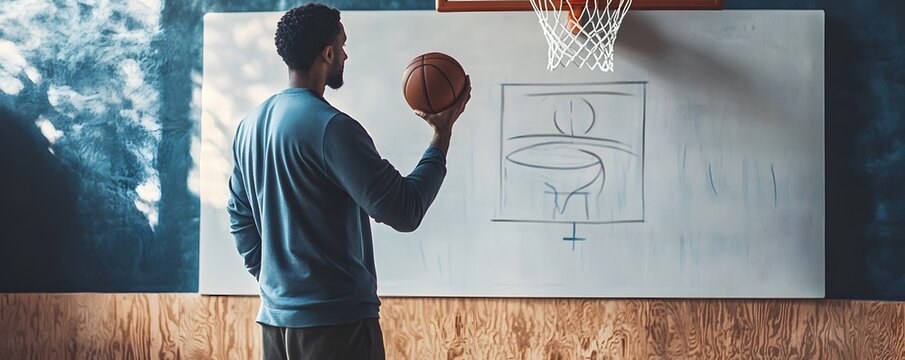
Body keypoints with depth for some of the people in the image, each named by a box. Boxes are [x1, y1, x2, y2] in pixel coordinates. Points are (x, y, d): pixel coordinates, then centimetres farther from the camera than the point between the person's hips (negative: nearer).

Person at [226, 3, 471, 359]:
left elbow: (239, 214, 18)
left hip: (275, 316, 8)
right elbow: (403, 210, -17)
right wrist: (442, 133, -9)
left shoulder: (251, 125, 9)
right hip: (336, 319, -8)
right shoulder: (331, 127, -17)